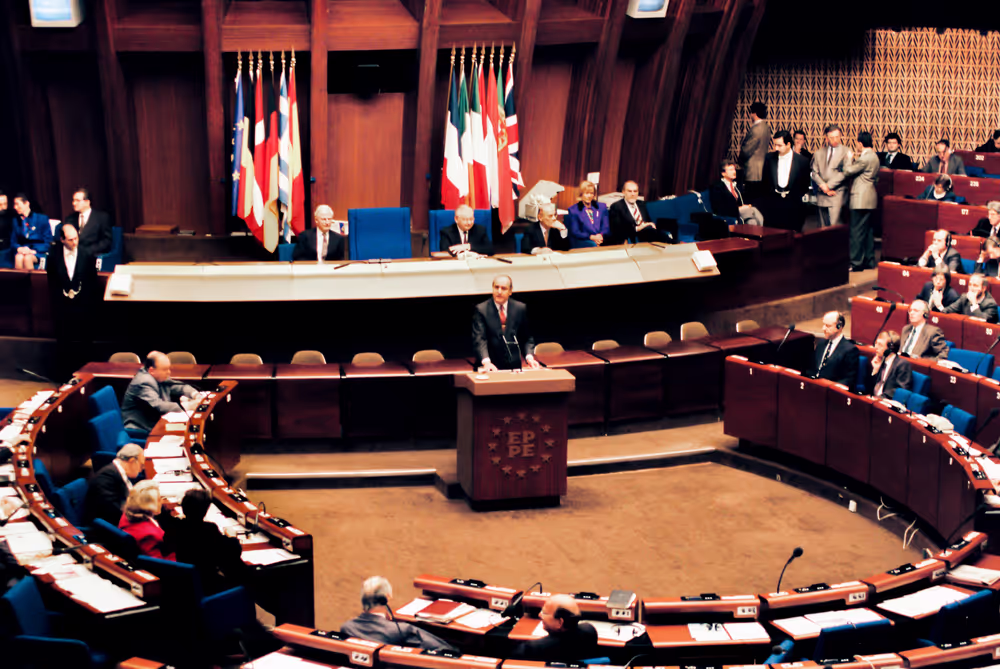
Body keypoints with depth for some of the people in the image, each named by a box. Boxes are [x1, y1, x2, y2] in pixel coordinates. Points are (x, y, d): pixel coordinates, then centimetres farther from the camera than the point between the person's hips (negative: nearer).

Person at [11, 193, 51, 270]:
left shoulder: (42, 218, 7)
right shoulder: (16, 220, 18)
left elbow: (48, 241, 2)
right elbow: (13, 241, 17)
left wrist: (33, 250, -14)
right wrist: (18, 248, -8)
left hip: (38, 251, -3)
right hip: (22, 251, 3)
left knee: (27, 258, -37)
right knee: (18, 258, -34)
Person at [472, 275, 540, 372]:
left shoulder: (520, 308, 10)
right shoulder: (481, 310, 1)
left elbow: (526, 338, 14)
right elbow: (479, 340, -10)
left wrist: (529, 357, -5)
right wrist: (486, 362, -26)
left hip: (514, 366, 2)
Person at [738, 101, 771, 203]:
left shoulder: (755, 130, -19)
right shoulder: (767, 128, 11)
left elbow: (746, 151, -17)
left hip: (753, 174, -10)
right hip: (762, 172, 10)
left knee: (753, 201, -7)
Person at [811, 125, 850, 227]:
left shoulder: (846, 152, 2)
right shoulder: (819, 153, 15)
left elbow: (845, 173, -7)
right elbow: (814, 173, 9)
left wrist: (829, 185, -10)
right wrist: (823, 186, -8)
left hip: (836, 194, -4)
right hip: (822, 195, 4)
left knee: (834, 226, -13)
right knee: (823, 227, 5)